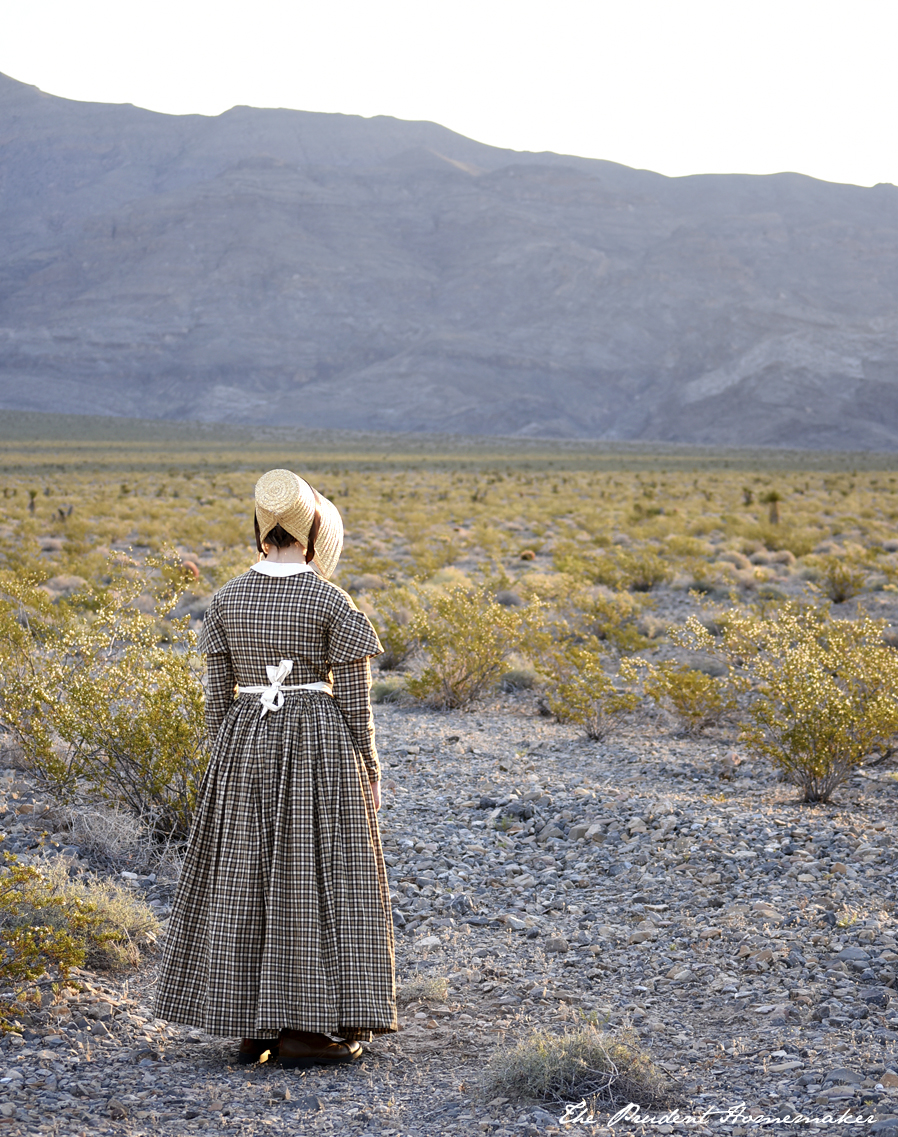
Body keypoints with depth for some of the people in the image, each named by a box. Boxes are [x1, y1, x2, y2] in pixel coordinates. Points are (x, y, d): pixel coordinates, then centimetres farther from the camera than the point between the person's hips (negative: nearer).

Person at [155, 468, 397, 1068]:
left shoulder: (228, 600, 0)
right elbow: (354, 699, -7)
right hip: (320, 747, -3)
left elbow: (218, 694, 5)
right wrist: (370, 772, 2)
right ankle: (305, 1028, 5)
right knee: (313, 876, 3)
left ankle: (252, 1025, 15)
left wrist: (226, 759, 15)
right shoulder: (331, 602, -10)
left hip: (244, 743, 4)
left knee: (244, 877, 11)